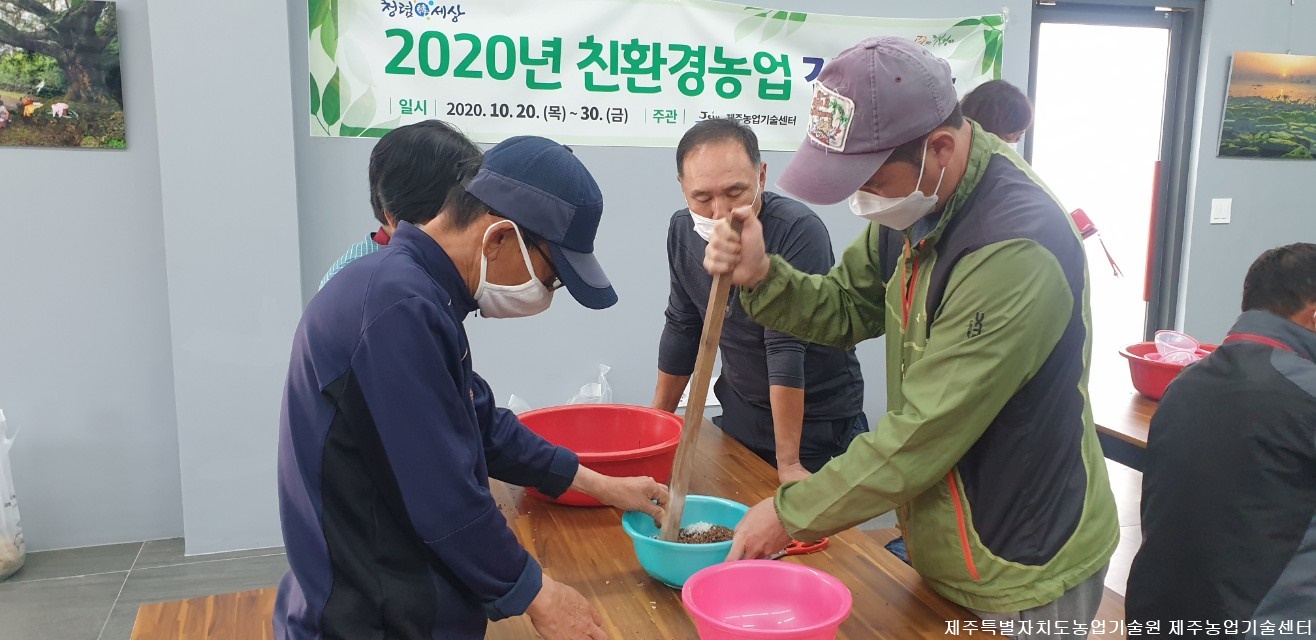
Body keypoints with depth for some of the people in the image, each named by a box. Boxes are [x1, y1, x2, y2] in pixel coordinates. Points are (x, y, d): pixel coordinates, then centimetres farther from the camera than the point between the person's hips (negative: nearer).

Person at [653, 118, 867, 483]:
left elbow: (786, 347, -29)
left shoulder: (799, 231, -26)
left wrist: (788, 464, -25)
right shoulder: (683, 231, -7)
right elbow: (682, 328, 4)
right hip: (741, 411, 5)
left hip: (816, 422, -5)